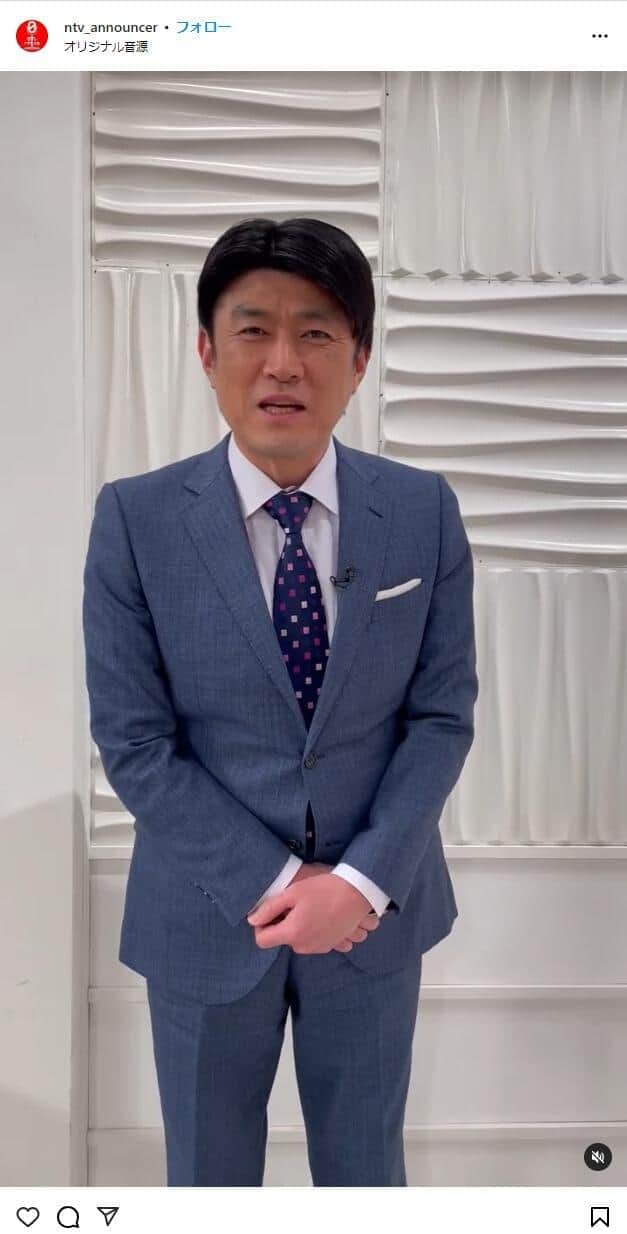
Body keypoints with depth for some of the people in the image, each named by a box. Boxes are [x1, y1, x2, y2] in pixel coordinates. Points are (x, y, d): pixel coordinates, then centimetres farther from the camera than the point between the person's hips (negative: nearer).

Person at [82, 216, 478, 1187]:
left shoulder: (425, 512, -8)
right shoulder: (135, 518, -13)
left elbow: (443, 716, -5)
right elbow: (133, 742, -11)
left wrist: (363, 880, -15)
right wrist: (271, 882, -15)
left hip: (375, 908, 2)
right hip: (207, 914, -1)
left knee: (368, 1169, 22)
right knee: (209, 1176, 21)